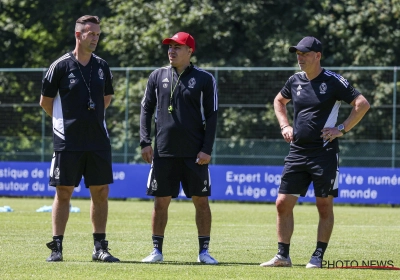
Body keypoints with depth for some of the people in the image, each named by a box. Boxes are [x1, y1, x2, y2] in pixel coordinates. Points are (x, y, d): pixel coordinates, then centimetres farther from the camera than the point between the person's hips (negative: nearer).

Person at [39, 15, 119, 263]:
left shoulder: (102, 67, 8)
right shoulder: (61, 66, -5)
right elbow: (46, 101, 3)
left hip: (98, 140, 4)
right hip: (68, 140, -4)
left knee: (101, 192, 4)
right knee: (64, 193, 0)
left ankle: (100, 247, 10)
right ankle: (57, 247, 5)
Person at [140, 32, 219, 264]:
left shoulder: (204, 79, 1)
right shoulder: (158, 76, 8)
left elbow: (212, 116, 0)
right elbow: (146, 110, 12)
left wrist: (207, 149, -8)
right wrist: (145, 142, 2)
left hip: (194, 155, -2)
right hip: (163, 152, 2)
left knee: (201, 201, 0)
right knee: (161, 201, 4)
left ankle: (204, 251, 7)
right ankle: (157, 250, 12)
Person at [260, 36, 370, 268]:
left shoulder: (333, 81, -8)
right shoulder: (295, 81, 9)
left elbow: (363, 104, -12)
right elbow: (279, 101, 29)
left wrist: (342, 129, -13)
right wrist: (285, 126, 15)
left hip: (325, 152, -6)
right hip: (298, 152, 6)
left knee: (324, 206, -1)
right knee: (283, 203, 1)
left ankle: (318, 257, 6)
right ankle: (283, 256, 8)